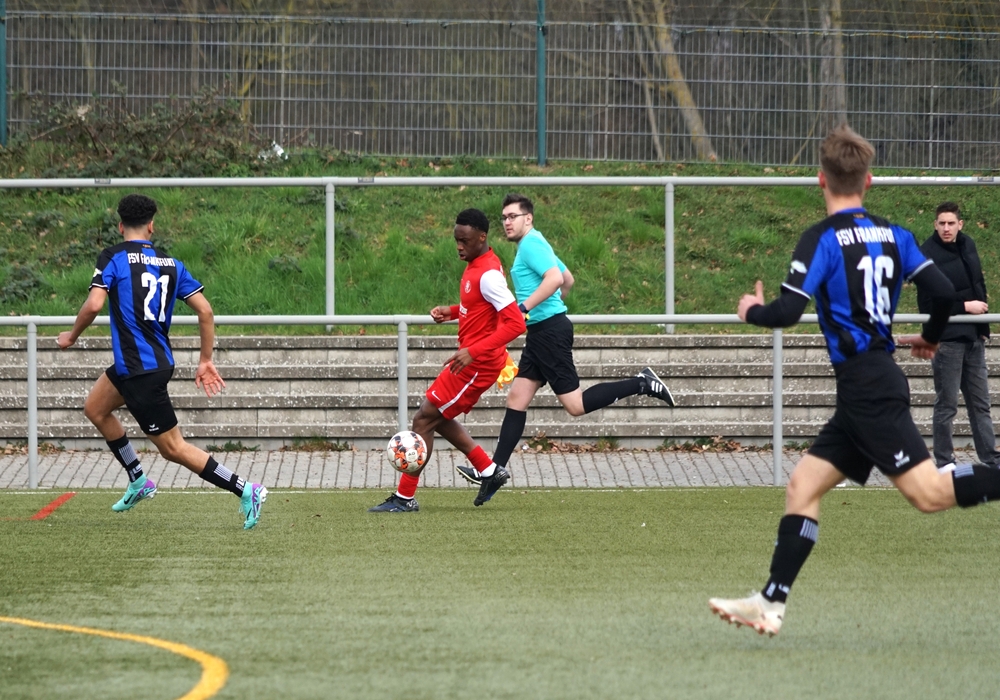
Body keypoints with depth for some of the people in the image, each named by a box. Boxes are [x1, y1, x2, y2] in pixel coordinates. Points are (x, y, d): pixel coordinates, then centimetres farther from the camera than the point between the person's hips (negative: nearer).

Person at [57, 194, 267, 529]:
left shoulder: (113, 257, -9)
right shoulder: (171, 264, 7)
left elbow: (94, 304, -20)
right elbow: (205, 310, 2)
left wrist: (72, 335, -1)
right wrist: (206, 361, 10)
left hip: (140, 370, -8)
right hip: (159, 360, 8)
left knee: (173, 447, -2)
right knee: (95, 408, 28)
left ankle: (245, 490, -7)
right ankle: (138, 481, 33)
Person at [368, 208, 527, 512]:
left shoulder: (488, 274, -23)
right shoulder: (476, 265, 8)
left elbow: (515, 323, -28)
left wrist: (473, 351, -32)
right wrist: (451, 312, 7)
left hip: (477, 363, -10)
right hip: (471, 358, 10)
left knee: (423, 420, -6)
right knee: (437, 418, 20)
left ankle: (404, 498, 1)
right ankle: (490, 472, 23)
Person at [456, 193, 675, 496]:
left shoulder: (531, 243, -11)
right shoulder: (533, 245, 19)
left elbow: (555, 278, -27)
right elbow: (568, 279, 30)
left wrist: (524, 307, -27)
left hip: (550, 331, -10)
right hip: (540, 332, 10)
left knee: (575, 404, -10)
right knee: (517, 398, 6)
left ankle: (641, 384, -5)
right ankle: (495, 469, 5)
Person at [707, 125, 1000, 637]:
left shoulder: (822, 239, -9)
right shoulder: (893, 235, 10)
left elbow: (787, 311, -16)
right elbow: (943, 292, 5)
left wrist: (752, 311, 6)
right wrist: (930, 338, 25)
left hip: (867, 386, -8)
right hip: (868, 394, 8)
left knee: (929, 493, -14)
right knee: (802, 486, 9)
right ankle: (770, 604, 5)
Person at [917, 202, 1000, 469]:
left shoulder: (968, 246, 9)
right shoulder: (928, 254, -14)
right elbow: (928, 303, -18)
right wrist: (965, 306, -18)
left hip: (972, 337, 7)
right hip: (946, 338, -7)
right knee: (946, 404, 0)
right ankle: (944, 462, 9)